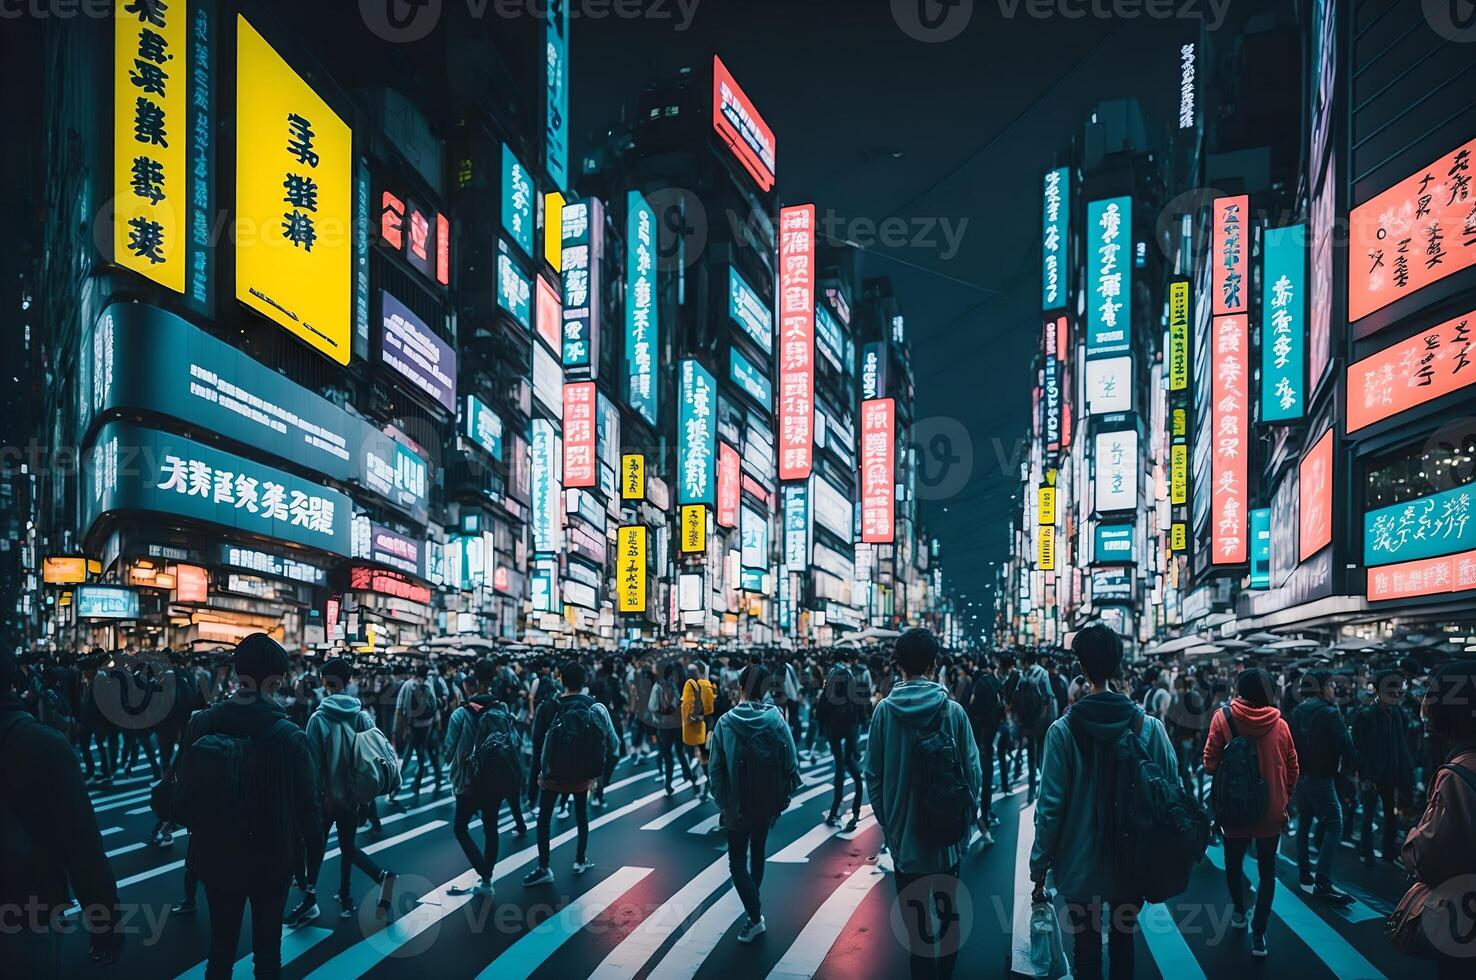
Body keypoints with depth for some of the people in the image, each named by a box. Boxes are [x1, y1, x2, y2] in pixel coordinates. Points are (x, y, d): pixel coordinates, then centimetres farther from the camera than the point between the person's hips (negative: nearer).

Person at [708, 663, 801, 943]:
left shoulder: (725, 723, -11)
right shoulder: (776, 719, -10)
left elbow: (715, 769, -9)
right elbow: (791, 762, -9)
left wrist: (723, 803, 0)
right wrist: (784, 796, 2)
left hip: (737, 805, -3)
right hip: (768, 801, 3)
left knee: (737, 861, 7)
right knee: (758, 851, 22)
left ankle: (755, 917, -4)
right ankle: (754, 904, 37)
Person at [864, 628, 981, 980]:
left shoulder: (885, 710, -10)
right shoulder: (953, 710, -11)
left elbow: (873, 775, -6)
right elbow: (971, 770, -6)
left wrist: (886, 819, 9)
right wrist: (966, 817, 9)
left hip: (904, 831, -1)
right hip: (948, 831, 1)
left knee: (915, 915, 10)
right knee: (947, 912, 20)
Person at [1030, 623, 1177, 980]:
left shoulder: (1062, 731, -15)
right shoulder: (1149, 727, -11)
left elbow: (1050, 808, -14)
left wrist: (1038, 872, -5)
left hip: (1079, 865, -2)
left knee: (1086, 945, 14)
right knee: (1123, 940, 20)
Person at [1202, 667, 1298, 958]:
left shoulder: (1223, 718, -14)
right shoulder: (1280, 724, -7)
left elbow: (1211, 764, -15)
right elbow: (1292, 769, 1)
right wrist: (1285, 800, 15)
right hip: (1272, 811, 1)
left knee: (1233, 863, 23)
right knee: (1267, 870, 12)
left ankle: (1239, 912, 40)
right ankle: (1258, 934, 5)